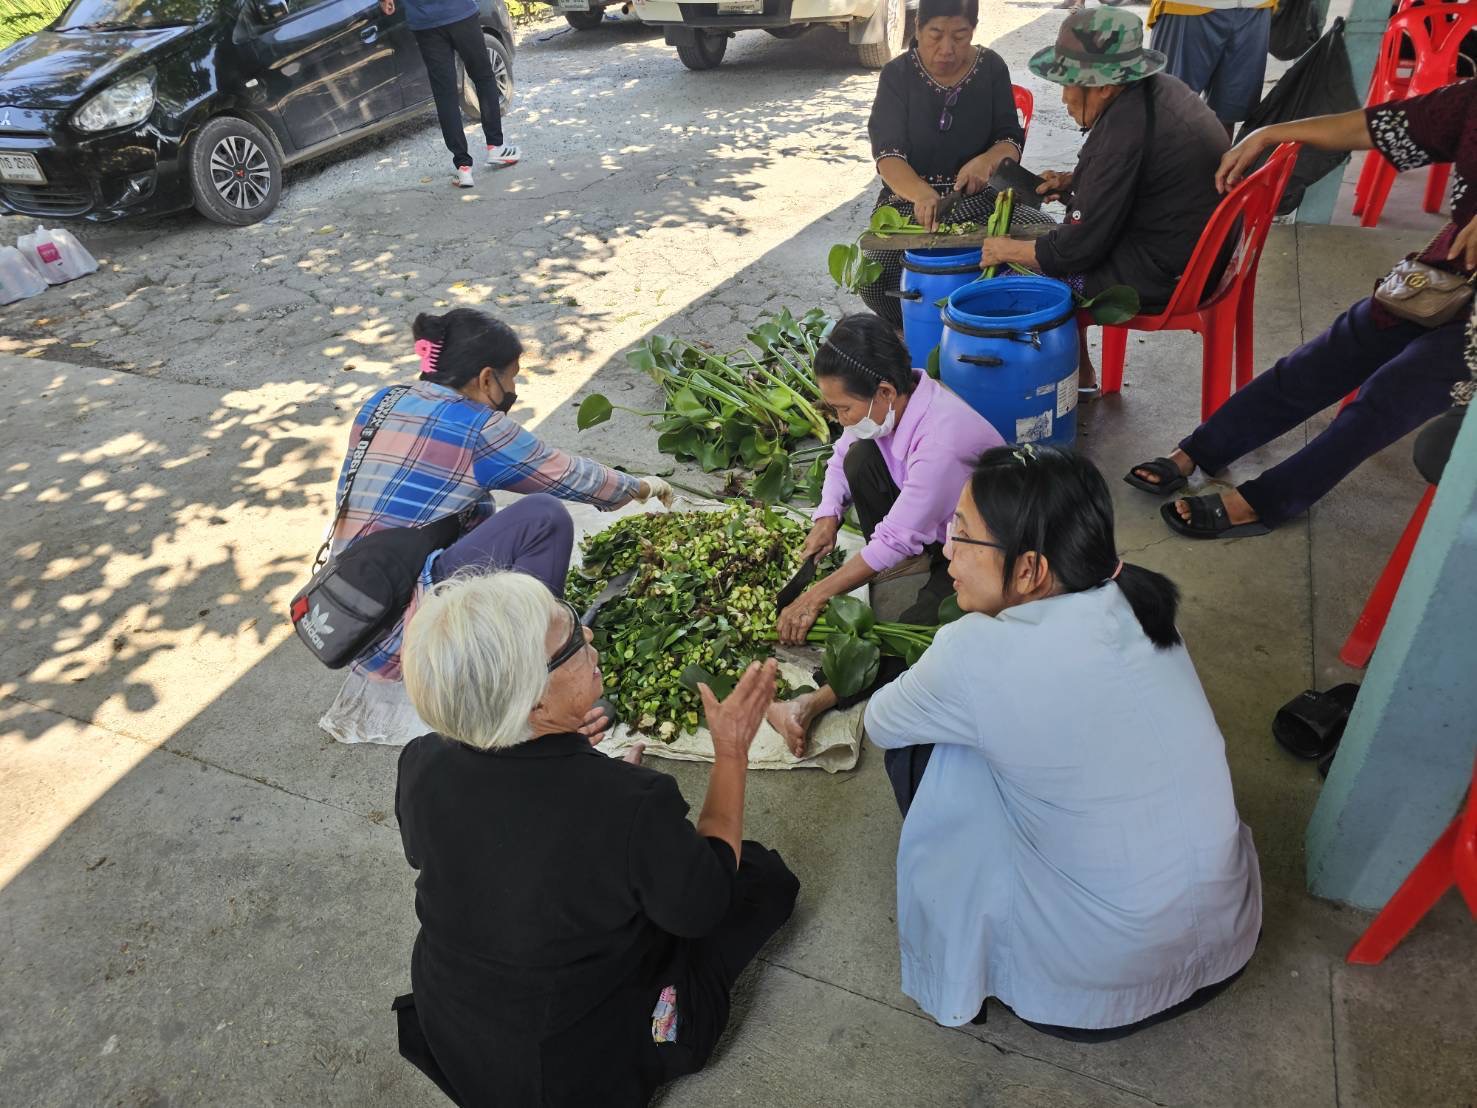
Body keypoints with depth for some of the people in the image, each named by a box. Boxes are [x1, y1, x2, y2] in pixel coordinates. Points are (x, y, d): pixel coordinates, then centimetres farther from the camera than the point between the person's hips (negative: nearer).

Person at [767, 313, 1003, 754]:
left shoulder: (942, 445, -37)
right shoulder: (896, 397, -13)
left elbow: (895, 541, -30)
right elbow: (842, 456, 6)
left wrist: (817, 595, -23)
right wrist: (828, 516, -11)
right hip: (925, 522, 8)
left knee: (914, 632, -32)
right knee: (861, 456, -11)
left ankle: (817, 701, -33)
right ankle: (907, 558, -3)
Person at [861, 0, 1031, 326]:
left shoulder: (991, 67, 3)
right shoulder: (897, 74, -4)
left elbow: (1011, 141, 2)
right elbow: (888, 155, -15)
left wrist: (987, 162, -24)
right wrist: (921, 192, -38)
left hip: (977, 198, 1)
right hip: (910, 198, -1)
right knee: (874, 282, -29)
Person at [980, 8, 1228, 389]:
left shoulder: (1123, 132, -26)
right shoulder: (1159, 88, 2)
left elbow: (1079, 247, -22)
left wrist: (1006, 251, -8)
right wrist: (1072, 181, 7)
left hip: (1166, 275, -10)